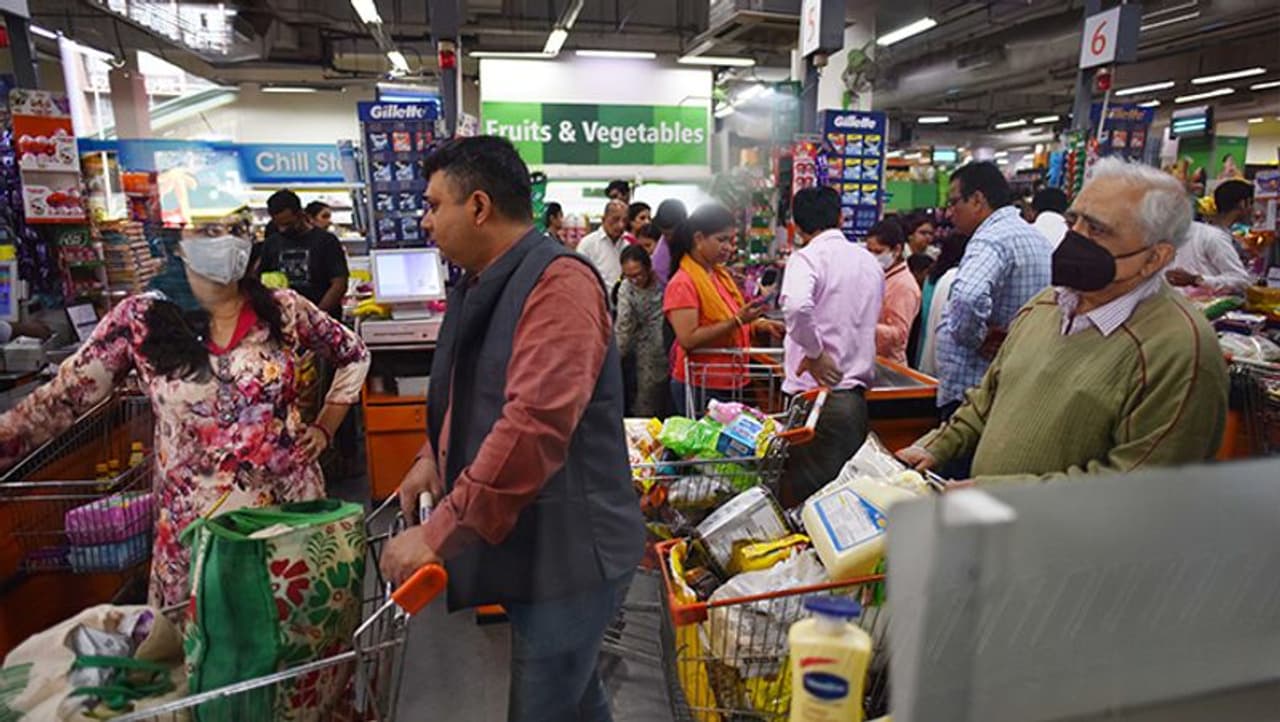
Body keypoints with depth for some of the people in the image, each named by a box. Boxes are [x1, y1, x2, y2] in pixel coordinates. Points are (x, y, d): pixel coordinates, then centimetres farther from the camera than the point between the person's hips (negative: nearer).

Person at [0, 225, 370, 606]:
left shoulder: (282, 309, -3)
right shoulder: (139, 319, -5)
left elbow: (354, 355, 9)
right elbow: (61, 399, -1)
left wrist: (325, 427, 4)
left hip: (293, 503, 1)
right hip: (197, 522, 0)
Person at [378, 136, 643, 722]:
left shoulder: (558, 282, -21)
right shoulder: (479, 284, 10)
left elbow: (535, 422, -32)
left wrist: (440, 533, -27)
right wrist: (434, 455, 8)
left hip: (566, 551, -9)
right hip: (523, 545, 9)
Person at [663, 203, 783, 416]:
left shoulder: (720, 274, 12)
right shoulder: (683, 283, -13)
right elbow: (688, 339, -22)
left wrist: (758, 324, 6)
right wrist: (737, 320, -25)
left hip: (729, 383, 8)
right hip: (700, 388, -8)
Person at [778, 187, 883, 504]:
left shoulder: (807, 257, -10)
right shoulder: (870, 261, 13)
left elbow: (796, 306, -31)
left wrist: (815, 352, -17)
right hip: (857, 393, 7)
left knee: (804, 493, 2)